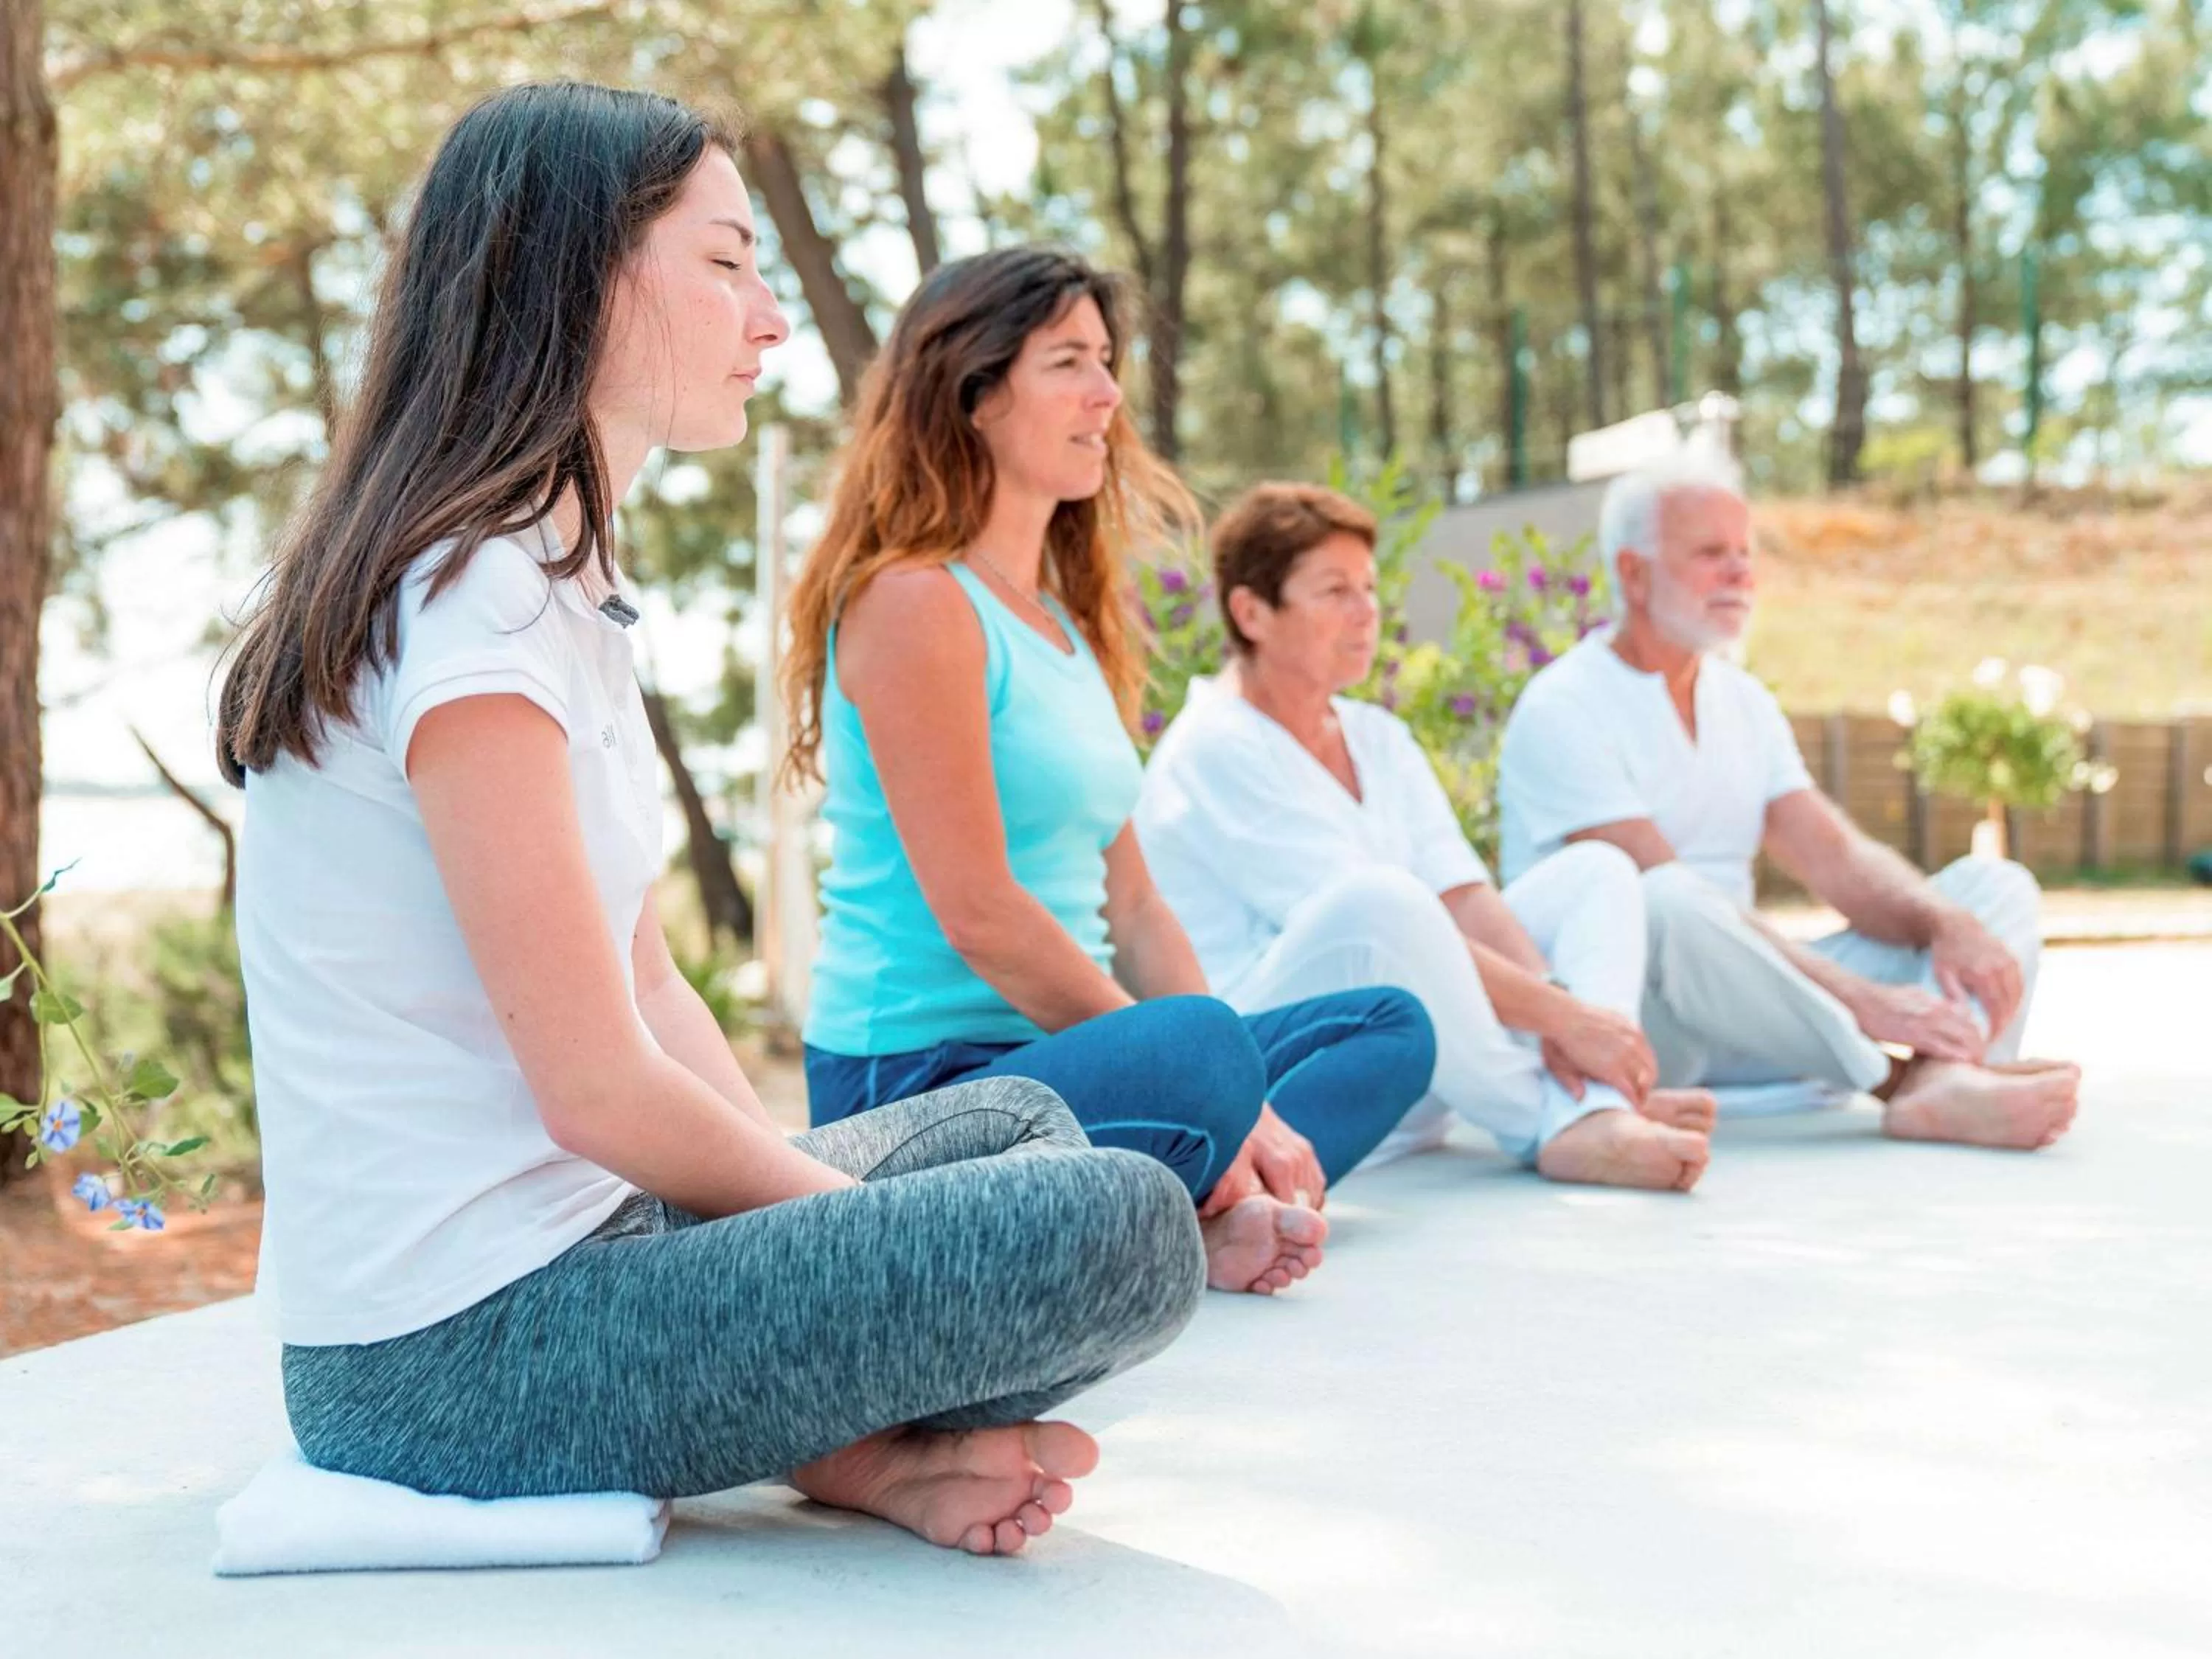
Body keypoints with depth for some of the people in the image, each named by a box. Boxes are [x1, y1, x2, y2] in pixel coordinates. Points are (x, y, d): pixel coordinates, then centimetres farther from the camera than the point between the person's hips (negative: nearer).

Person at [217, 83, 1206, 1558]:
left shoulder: (559, 588, 14)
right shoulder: (473, 607, -18)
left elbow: (648, 989, 13)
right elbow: (602, 1091, -19)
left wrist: (812, 1189, 1)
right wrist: (847, 1211, -4)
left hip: (575, 1233, 10)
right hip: (460, 1354, -10)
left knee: (1022, 1120, 22)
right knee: (1121, 1226, -20)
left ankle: (858, 1442, 1)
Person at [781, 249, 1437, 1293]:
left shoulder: (1068, 624, 19)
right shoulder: (915, 602, -10)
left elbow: (1131, 906, 14)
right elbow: (978, 914, -17)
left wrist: (1241, 1111, 0)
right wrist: (1216, 1083, -14)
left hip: (1043, 1048, 10)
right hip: (909, 1081, -10)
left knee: (1390, 1028, 12)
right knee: (1199, 1051, -38)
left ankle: (1213, 1210, -14)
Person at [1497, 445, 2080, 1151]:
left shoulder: (1744, 701, 16)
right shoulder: (1564, 711, -10)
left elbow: (1838, 858, 7)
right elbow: (1664, 900, -21)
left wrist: (1946, 922, -16)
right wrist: (1858, 999, -29)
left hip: (1741, 999, 8)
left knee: (1994, 883, -4)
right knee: (1667, 906, -41)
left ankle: (1948, 1074, -36)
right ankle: (1903, 1081, -31)